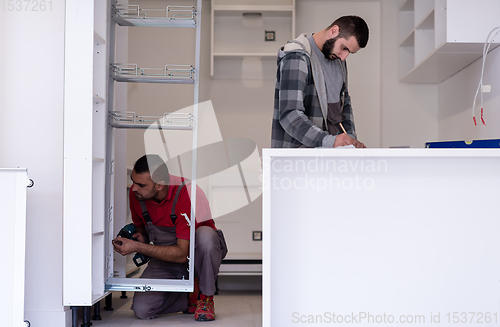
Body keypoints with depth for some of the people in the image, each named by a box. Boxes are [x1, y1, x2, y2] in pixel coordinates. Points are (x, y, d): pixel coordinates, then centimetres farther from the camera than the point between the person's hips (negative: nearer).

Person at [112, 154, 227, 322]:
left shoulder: (187, 193, -31)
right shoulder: (136, 193, -12)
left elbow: (182, 254, -31)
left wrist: (137, 247, -33)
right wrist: (141, 237, -13)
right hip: (166, 256, 4)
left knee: (205, 235, -40)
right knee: (141, 309, -17)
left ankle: (205, 297, -15)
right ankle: (191, 299, 10)